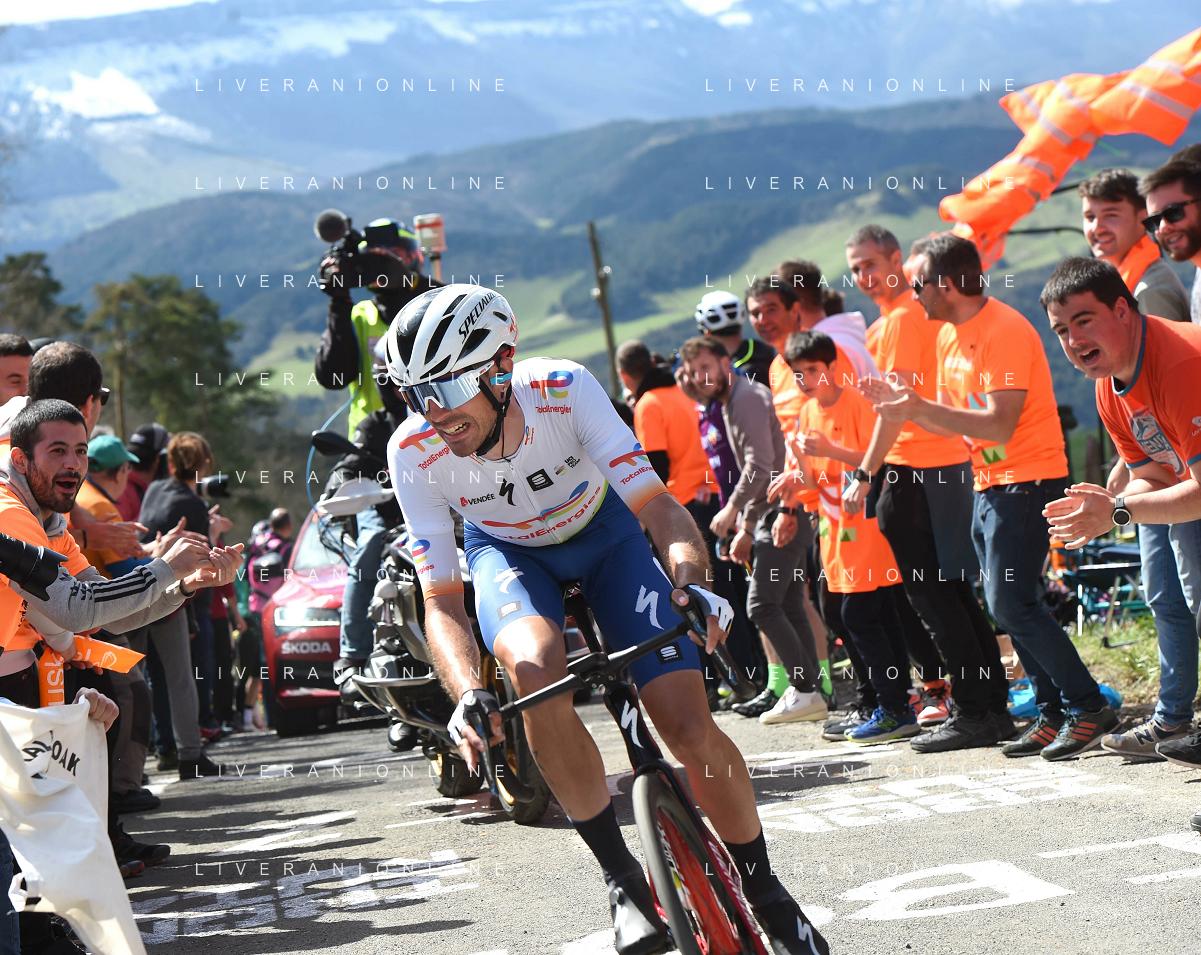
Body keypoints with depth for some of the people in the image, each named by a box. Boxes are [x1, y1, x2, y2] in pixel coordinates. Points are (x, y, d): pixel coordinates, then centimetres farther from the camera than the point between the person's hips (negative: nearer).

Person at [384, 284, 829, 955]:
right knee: (536, 670, -35)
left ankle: (766, 892, 11)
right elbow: (443, 600, -25)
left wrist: (693, 579, -54)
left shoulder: (565, 389, -33)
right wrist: (468, 694, -43)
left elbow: (657, 503, -33)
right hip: (508, 552, 1)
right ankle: (623, 878, -16)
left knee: (690, 727, -15)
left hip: (604, 533, 0)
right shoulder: (414, 452, -28)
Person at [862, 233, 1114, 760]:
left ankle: (1089, 708, -4)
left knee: (1011, 604, -13)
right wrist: (898, 403, 2)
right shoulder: (950, 336, 11)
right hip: (989, 483, 10)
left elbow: (998, 425, -25)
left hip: (1029, 480, -10)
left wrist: (920, 406, -26)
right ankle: (1052, 714, 15)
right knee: (1007, 606, 9)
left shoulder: (1004, 331, -18)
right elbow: (956, 422, 15)